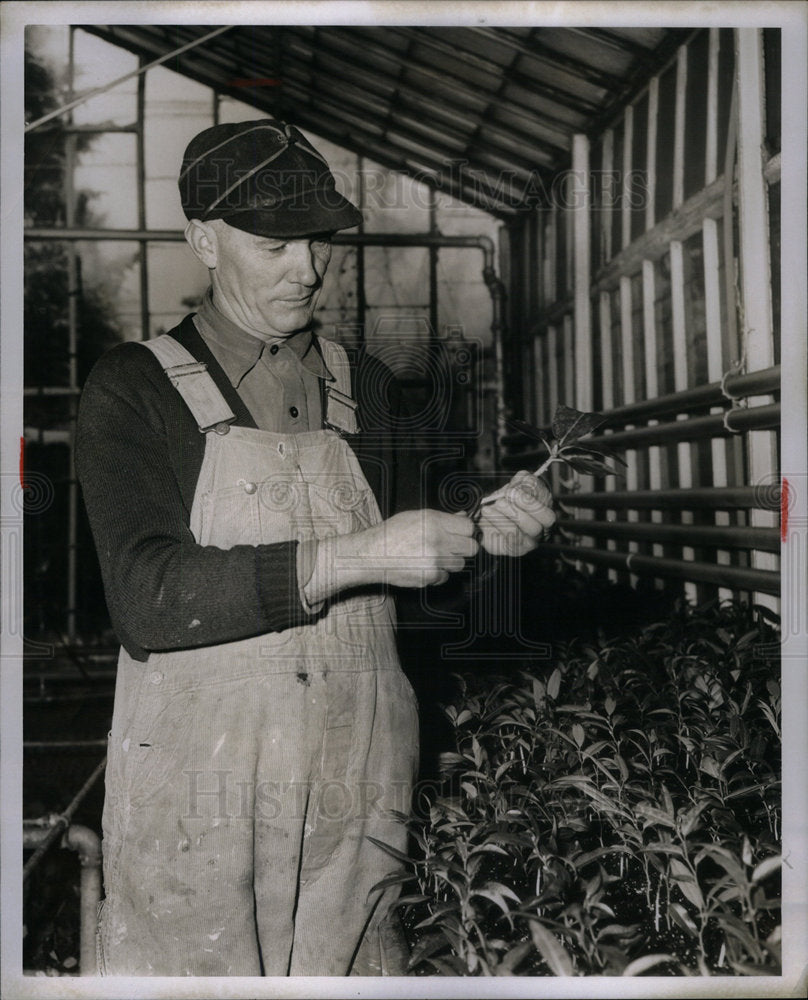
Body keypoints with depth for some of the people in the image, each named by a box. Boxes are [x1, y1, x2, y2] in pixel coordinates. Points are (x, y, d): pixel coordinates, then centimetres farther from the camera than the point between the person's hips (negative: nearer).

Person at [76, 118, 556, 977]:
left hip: (355, 783, 4)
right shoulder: (133, 389, -4)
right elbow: (146, 600, -16)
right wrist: (351, 558, -23)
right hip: (198, 789, -3)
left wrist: (485, 535, -4)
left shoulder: (366, 390, 10)